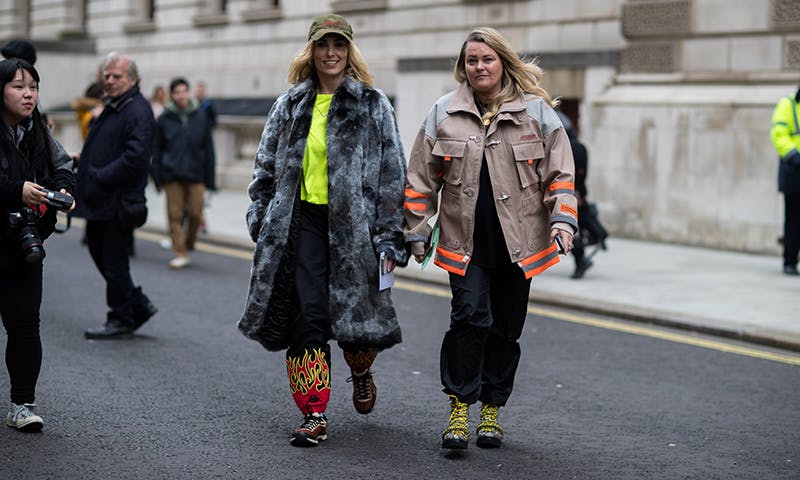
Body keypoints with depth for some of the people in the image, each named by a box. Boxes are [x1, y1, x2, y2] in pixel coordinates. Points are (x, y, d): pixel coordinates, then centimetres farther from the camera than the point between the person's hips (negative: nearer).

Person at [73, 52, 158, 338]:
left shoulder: (138, 111, -15)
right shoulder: (112, 107, 16)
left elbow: (135, 157, -25)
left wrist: (100, 176, -21)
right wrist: (84, 164, 10)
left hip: (118, 202, -10)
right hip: (100, 200, 10)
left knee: (114, 261, -2)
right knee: (98, 251, 16)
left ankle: (122, 320, 11)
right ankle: (138, 305, 24)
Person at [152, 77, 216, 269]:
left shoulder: (201, 116, 5)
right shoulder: (165, 119, 3)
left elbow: (208, 148, 8)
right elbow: (157, 150, 8)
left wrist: (209, 179, 4)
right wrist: (158, 178, 2)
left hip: (195, 174, 0)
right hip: (172, 175, 0)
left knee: (195, 213, -1)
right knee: (175, 215, -1)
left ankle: (188, 244, 24)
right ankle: (180, 254, 6)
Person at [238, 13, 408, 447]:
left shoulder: (373, 105, 1)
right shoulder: (290, 105, 10)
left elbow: (392, 174, -1)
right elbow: (266, 167, 16)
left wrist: (389, 236, -6)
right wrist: (260, 221, 9)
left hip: (352, 223, -2)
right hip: (302, 220, 2)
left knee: (355, 308, 4)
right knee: (307, 315, -6)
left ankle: (361, 371, 39)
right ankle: (314, 414, -1)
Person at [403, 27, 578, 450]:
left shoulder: (536, 111, 4)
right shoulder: (443, 114, 6)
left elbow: (560, 173, 3)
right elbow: (421, 180, 8)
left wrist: (562, 219, -9)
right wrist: (417, 232, 7)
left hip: (517, 241, 1)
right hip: (466, 241, -1)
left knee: (505, 328, 7)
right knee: (470, 317, -15)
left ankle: (491, 410, 20)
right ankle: (459, 409, -5)